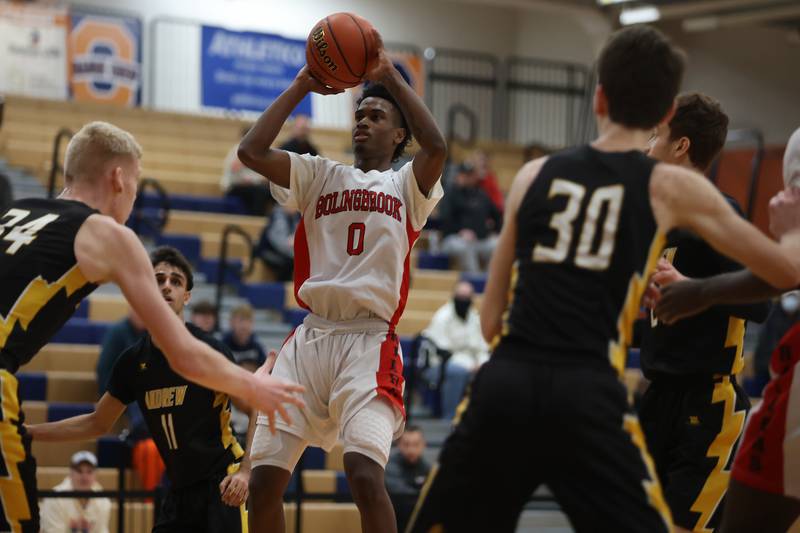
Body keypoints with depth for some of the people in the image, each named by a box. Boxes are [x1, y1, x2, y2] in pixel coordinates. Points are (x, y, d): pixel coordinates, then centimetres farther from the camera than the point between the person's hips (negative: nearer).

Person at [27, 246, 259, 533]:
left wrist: (245, 471, -20)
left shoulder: (209, 350, -10)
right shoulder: (134, 361, 5)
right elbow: (96, 424, 17)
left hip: (222, 487, -5)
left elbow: (257, 411, -7)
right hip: (179, 492, 5)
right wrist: (24, 431, 13)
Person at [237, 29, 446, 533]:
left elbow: (436, 146, -12)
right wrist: (301, 86, 7)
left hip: (371, 343, -4)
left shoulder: (406, 185, 11)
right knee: (263, 480, -2)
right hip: (310, 337, 4)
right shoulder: (320, 176, 18)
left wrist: (391, 75, -6)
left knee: (365, 476, -23)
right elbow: (252, 151, 4)